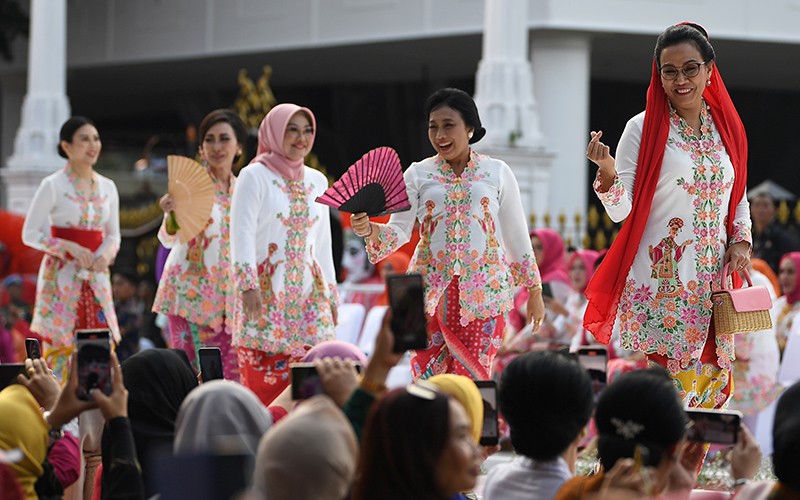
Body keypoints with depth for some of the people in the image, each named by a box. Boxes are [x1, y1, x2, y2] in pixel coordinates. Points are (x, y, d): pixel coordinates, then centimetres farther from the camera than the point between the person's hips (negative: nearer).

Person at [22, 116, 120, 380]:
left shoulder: (107, 187, 9)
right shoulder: (52, 185, -6)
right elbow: (30, 234, -6)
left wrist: (107, 254, -7)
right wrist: (70, 248, -17)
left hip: (96, 277, 5)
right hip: (62, 276, -5)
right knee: (60, 347, -7)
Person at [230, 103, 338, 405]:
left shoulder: (317, 181, 15)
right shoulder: (255, 176, -1)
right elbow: (242, 233, -8)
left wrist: (331, 293, 18)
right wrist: (247, 285, -18)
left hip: (308, 294, 5)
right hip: (266, 293, -5)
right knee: (264, 384, -10)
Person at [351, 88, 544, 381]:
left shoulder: (497, 172, 6)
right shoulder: (418, 174, 7)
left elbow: (516, 235, 10)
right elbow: (399, 231, 0)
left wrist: (534, 291, 12)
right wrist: (370, 230, -21)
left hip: (483, 290, -1)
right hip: (430, 290, 1)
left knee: (472, 379, -4)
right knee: (427, 378, -1)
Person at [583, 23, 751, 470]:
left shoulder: (727, 127, 9)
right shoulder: (644, 128, -5)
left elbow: (739, 197, 19)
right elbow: (620, 210, -9)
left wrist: (741, 241, 2)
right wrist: (607, 171, -29)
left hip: (711, 283, 5)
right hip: (657, 281, -5)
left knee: (706, 376, 5)